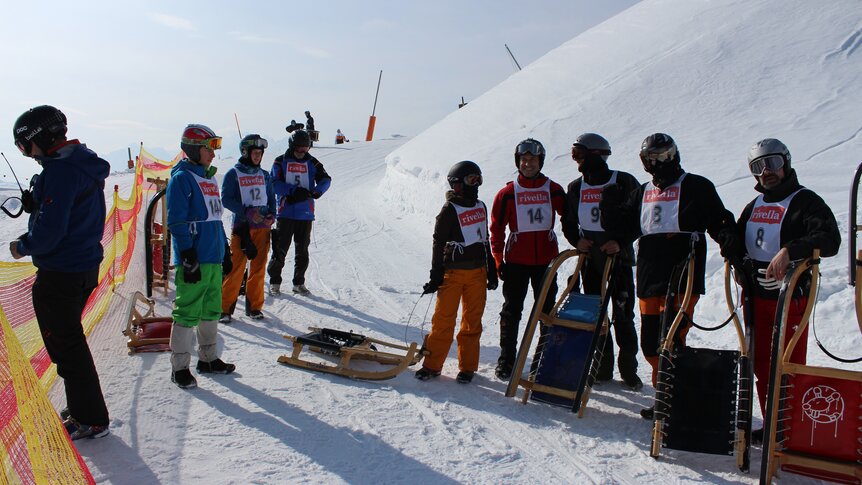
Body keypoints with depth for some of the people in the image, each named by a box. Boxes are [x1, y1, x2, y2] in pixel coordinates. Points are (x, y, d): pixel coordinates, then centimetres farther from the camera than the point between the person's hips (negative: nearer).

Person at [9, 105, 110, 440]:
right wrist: (36, 202, 7)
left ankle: (92, 420, 10)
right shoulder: (85, 164, 11)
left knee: (66, 345, 1)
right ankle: (82, 408, 33)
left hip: (59, 274, -10)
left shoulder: (60, 170, -20)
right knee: (70, 340, 21)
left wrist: (23, 247, -8)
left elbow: (51, 228, -23)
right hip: (85, 266, 10)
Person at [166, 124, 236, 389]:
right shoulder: (181, 178, -9)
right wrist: (188, 257, -19)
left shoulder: (209, 177, 17)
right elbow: (177, 222, -14)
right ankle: (180, 367, 7)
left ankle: (208, 358, 27)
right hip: (194, 260, -8)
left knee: (211, 310, 15)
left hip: (214, 258, 9)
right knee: (188, 312, -3)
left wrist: (225, 251, 21)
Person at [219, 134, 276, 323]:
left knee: (259, 268, 6)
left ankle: (254, 306, 16)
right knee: (236, 268, -7)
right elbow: (226, 199, -7)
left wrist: (271, 215, -3)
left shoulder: (264, 175, 14)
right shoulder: (233, 174, 0)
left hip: (263, 227, 4)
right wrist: (247, 212, -18)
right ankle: (225, 307, 1)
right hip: (242, 227, -4)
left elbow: (271, 198, 17)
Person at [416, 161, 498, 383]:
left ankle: (467, 366, 16)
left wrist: (491, 270, 20)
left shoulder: (481, 207, 13)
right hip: (453, 272, -5)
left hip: (477, 272, 5)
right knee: (444, 319, -3)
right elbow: (438, 244, -5)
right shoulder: (449, 210, -6)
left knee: (473, 320, 7)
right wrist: (436, 275, -7)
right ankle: (432, 364, 8)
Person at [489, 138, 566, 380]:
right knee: (511, 311, 4)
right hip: (516, 261, -1)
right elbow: (497, 229, 3)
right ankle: (506, 360, 13)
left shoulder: (554, 190, 4)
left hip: (546, 260, 1)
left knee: (547, 310, 9)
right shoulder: (507, 193, 1)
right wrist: (499, 260, -2)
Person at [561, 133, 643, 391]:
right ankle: (603, 366, 17)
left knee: (623, 315, -2)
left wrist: (620, 242, -17)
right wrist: (577, 240, -2)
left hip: (619, 257, -4)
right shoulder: (575, 187, 7)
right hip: (589, 258, 4)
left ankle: (628, 369, 9)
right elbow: (568, 222, 16)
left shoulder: (623, 182, -6)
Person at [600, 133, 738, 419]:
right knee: (650, 344, 9)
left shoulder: (697, 187, 4)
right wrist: (610, 208, 1)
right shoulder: (642, 193, 19)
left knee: (670, 341, -13)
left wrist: (727, 235, -19)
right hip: (649, 279, 6)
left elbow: (719, 220, 2)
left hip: (682, 279, -6)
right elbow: (624, 231, 17)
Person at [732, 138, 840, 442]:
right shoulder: (754, 206, 16)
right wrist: (741, 264, 5)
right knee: (761, 364, 11)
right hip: (755, 296, 7)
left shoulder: (805, 201, -4)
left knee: (790, 366, -3)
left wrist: (790, 251, -32)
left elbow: (830, 240, -19)